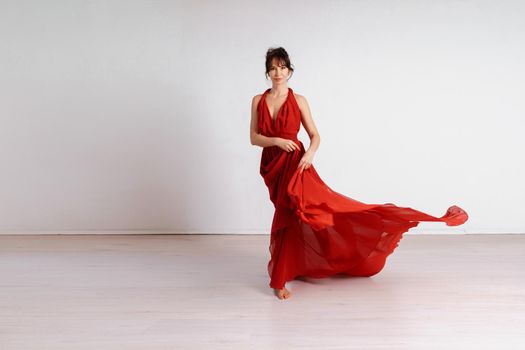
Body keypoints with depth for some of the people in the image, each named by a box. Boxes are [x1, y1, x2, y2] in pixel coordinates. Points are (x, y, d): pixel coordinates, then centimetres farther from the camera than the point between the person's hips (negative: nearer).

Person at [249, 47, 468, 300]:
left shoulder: (298, 100, 0)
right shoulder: (258, 101, 6)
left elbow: (315, 136, 0)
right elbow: (253, 137, 2)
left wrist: (310, 153, -20)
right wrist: (276, 141, -16)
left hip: (294, 163, -3)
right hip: (272, 167, 3)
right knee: (284, 219, 8)